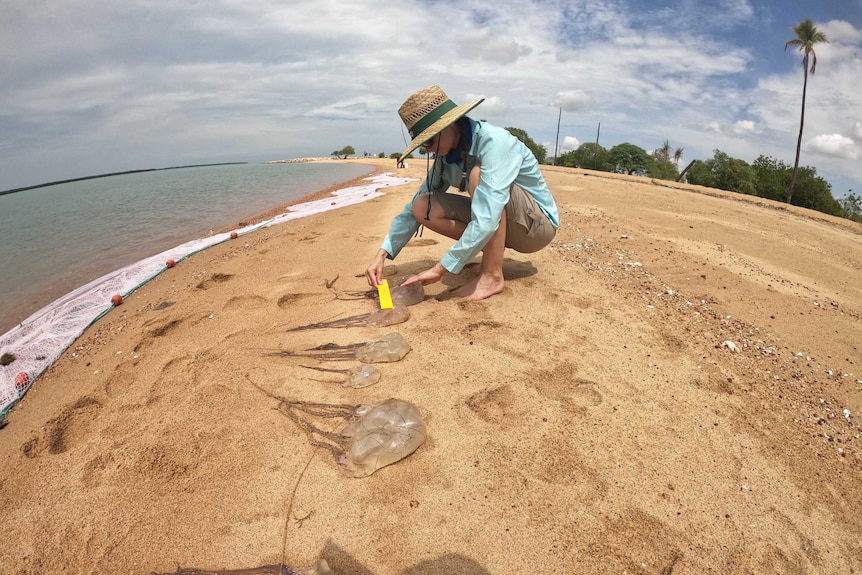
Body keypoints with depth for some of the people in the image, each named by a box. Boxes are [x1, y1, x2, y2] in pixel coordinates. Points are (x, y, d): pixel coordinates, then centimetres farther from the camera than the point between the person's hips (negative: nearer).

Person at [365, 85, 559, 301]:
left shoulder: (494, 142, -27)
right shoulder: (446, 157, -4)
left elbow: (486, 221, -37)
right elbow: (413, 209, 0)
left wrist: (440, 269, -32)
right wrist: (382, 254, -10)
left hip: (538, 224, -6)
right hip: (497, 222, 6)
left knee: (479, 175, -32)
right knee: (422, 207, -11)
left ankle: (493, 275, -23)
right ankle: (493, 254, 0)